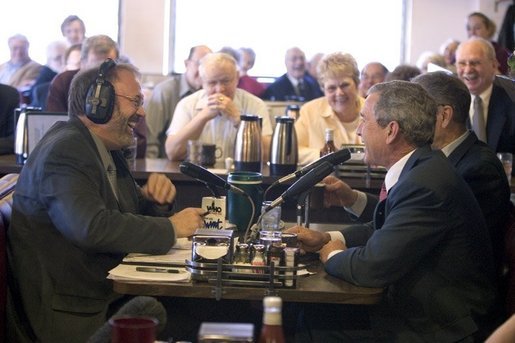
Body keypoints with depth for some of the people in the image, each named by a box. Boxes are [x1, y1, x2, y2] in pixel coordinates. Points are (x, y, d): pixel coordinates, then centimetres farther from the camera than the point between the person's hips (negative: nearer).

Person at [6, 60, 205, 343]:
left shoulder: (106, 150, 13)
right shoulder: (64, 153, -16)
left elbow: (133, 214, 20)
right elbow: (93, 228, -30)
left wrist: (155, 200, -3)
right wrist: (170, 228, -21)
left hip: (108, 295, 9)